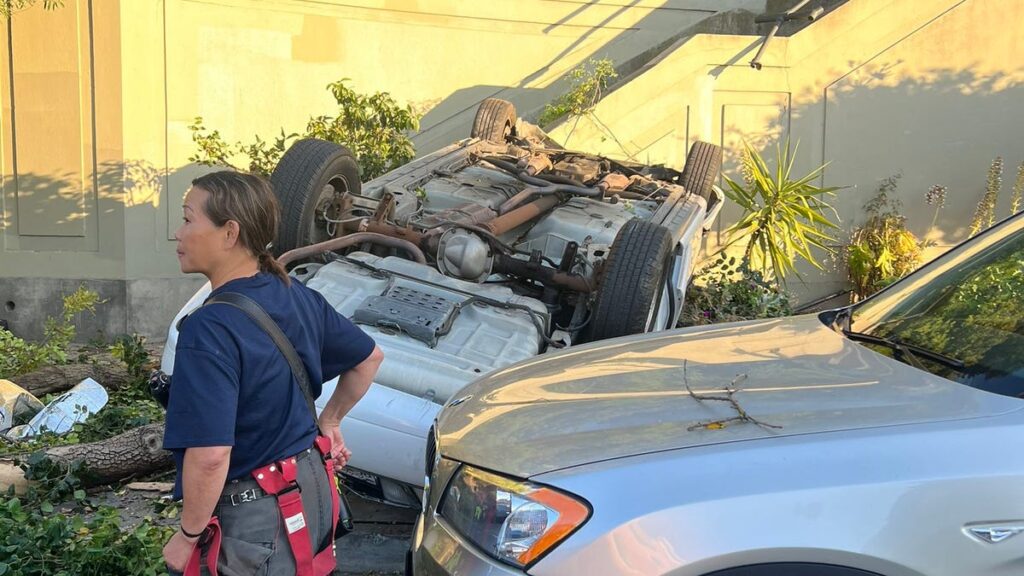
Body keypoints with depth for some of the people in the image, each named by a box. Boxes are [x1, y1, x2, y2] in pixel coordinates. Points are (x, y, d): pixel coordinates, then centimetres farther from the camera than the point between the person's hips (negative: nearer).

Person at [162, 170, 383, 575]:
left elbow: (210, 455, -31)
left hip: (252, 517, -8)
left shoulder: (210, 331, -25)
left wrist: (188, 535, -16)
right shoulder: (299, 298, -2)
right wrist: (329, 422, 21)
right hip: (312, 487, 8)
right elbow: (369, 358, 13)